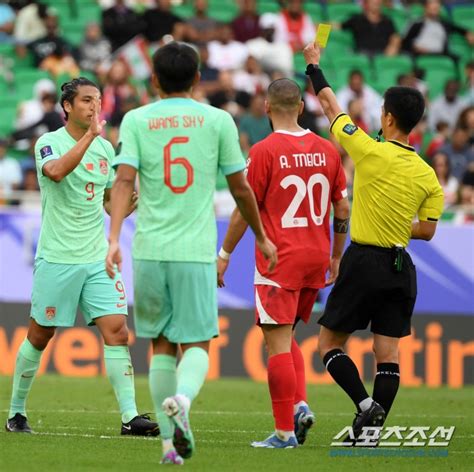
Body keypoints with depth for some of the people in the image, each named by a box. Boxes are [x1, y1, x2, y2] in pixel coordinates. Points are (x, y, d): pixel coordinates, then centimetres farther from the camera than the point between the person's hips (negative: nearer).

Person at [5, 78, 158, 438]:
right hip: (57, 258, -4)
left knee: (117, 330, -9)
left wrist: (132, 203, 0)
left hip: (97, 258, 4)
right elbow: (57, 171, -30)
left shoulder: (105, 148, 11)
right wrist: (91, 135, -32)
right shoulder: (49, 143, -6)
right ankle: (16, 411, 23)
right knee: (40, 336, 6)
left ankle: (130, 416, -12)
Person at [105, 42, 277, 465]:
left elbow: (124, 180, -9)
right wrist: (261, 237, 22)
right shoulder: (218, 121, 4)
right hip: (196, 250, -1)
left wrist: (114, 237, -16)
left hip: (149, 250, 1)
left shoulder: (136, 121, 4)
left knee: (161, 345, 12)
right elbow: (240, 188, 9)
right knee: (196, 343, 3)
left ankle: (171, 440, 10)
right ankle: (182, 397, -29)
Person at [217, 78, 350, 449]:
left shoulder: (265, 151, -9)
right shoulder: (327, 150, 6)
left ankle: (285, 431, -6)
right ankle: (299, 404, 3)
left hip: (279, 261, -6)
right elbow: (343, 208, 10)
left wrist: (225, 254, 2)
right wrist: (336, 257, 20)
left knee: (278, 342, -4)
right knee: (286, 338, 21)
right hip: (316, 259, 6)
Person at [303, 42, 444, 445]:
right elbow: (427, 230, 6)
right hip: (401, 268, 4)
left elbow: (332, 107, 1)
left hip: (363, 261, -4)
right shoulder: (428, 175, 1)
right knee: (388, 354, 5)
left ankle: (366, 404, -14)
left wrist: (313, 65, 14)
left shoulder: (371, 153, -12)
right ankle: (371, 428, 0)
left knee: (330, 344, 6)